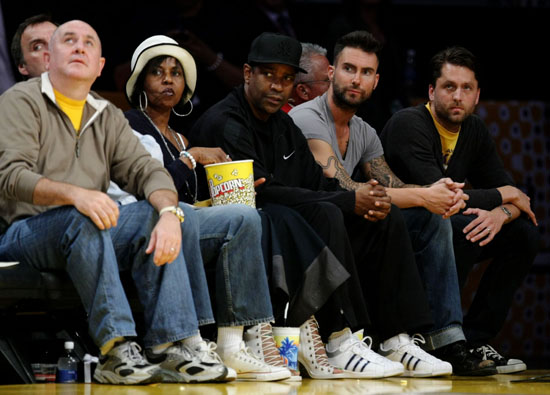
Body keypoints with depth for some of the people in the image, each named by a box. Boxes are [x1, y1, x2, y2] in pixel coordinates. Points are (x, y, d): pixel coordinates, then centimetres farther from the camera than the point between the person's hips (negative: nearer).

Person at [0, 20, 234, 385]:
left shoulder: (107, 116, 20)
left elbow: (146, 170, 7)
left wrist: (169, 211, -18)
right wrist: (74, 194, -33)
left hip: (92, 236, 6)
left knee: (154, 215, -19)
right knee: (84, 220, -35)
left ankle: (174, 346, -27)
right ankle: (116, 350, -40)